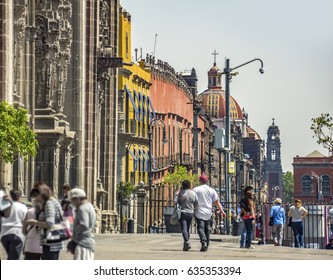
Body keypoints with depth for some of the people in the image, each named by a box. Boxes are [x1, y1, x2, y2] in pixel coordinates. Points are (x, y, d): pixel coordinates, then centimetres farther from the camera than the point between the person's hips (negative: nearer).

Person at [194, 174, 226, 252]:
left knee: (200, 228, -8)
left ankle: (204, 242, -30)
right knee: (207, 228, 15)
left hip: (199, 212, -4)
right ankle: (206, 245, 18)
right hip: (208, 213, 4)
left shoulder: (196, 189, -3)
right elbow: (217, 202, 3)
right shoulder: (212, 190, 5)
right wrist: (222, 211, 5)